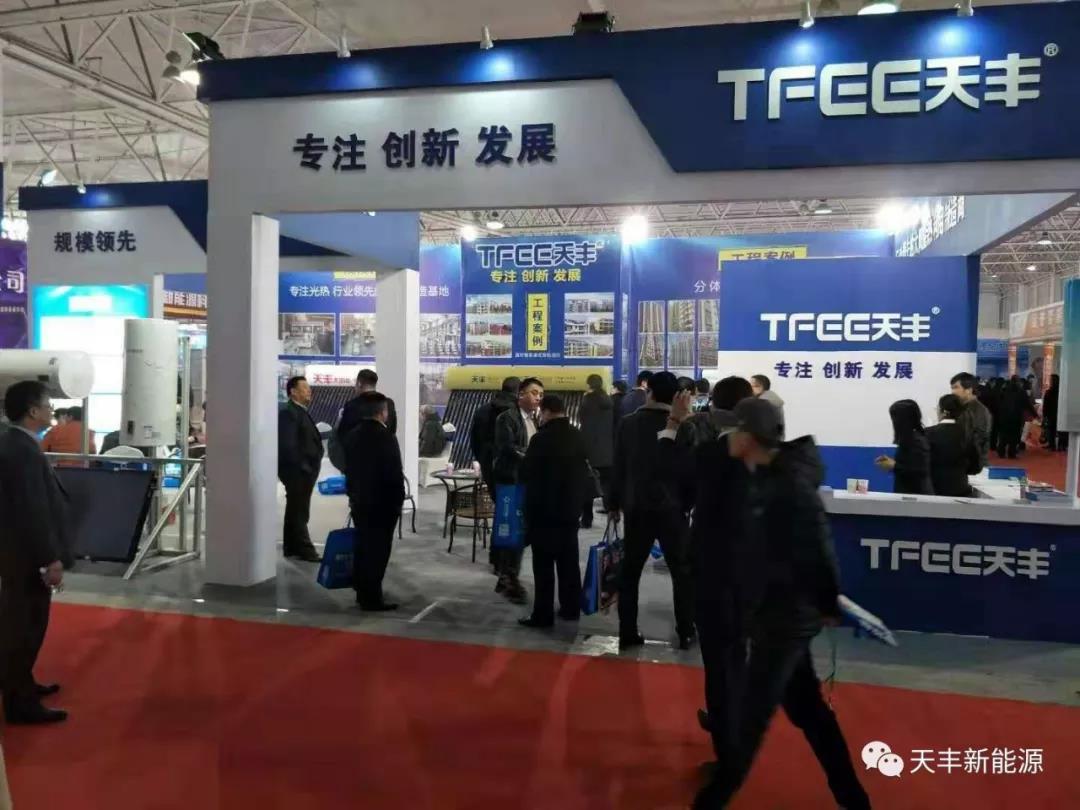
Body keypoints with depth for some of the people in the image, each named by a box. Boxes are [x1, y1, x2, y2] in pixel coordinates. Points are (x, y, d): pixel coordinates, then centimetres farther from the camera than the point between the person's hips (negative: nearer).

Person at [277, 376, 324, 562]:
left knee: (296, 511, 15)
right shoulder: (288, 413, -14)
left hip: (304, 471, 10)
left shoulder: (301, 412, 17)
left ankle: (292, 547, 23)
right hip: (297, 471, -10)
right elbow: (288, 445, -20)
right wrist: (303, 467, -20)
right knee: (299, 512, -5)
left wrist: (311, 468, 12)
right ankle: (305, 550, -1)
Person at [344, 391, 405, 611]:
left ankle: (363, 592, 25)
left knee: (362, 547, 15)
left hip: (359, 502, 8)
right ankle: (372, 598, 0)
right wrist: (398, 501, -7)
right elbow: (395, 474, -17)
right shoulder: (385, 437, -18)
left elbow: (349, 469, 13)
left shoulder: (353, 436, 6)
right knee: (378, 550, -3)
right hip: (382, 503, -8)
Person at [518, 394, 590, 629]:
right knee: (569, 561, 14)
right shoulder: (580, 438, 5)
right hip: (570, 509, 6)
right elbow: (585, 473, 14)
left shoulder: (541, 439, -16)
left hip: (544, 510, -6)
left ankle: (543, 614, 0)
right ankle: (571, 608, 22)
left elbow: (525, 475, -11)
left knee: (544, 564, -2)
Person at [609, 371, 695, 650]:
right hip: (671, 507, -2)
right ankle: (686, 632, 12)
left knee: (630, 571, 9)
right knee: (682, 571, 10)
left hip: (637, 507, 2)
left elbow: (619, 466, 4)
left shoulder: (629, 423, 1)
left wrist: (614, 503, 11)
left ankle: (627, 632, 10)